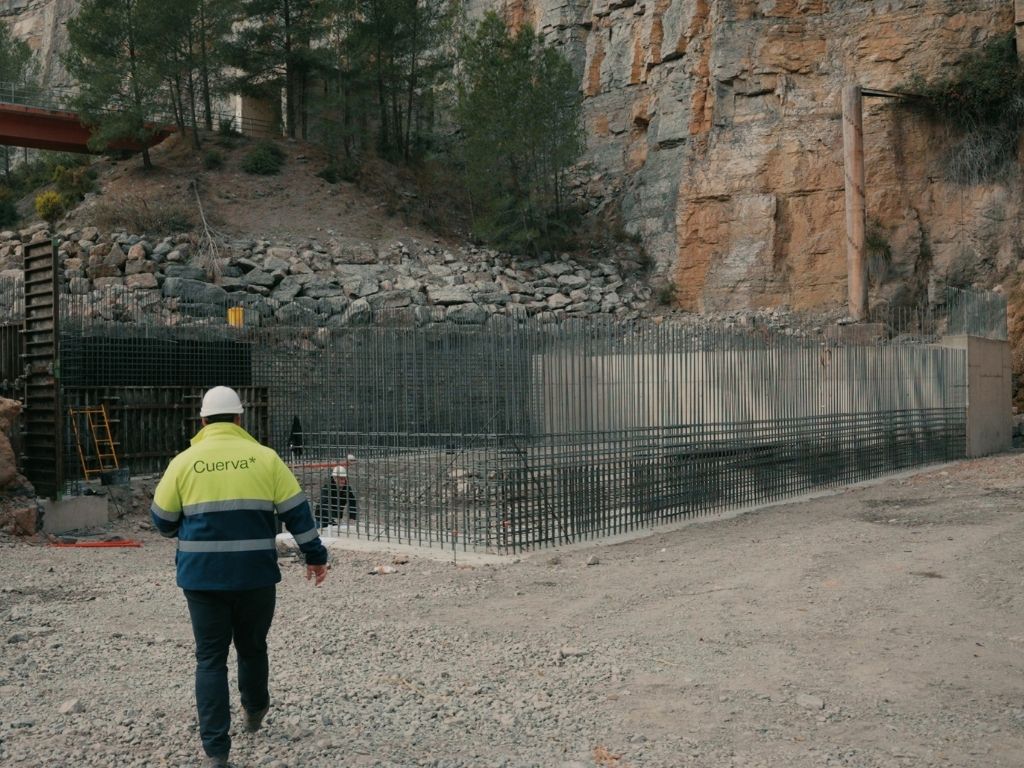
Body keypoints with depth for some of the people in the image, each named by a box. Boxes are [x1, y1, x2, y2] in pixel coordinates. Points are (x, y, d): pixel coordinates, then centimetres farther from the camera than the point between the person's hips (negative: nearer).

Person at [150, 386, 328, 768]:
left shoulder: (184, 462, 0)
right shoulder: (264, 458, 0)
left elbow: (163, 521, 8)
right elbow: (297, 511, 2)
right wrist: (315, 555, 12)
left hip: (202, 575, 0)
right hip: (255, 574, 1)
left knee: (210, 658, 6)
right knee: (252, 647, 22)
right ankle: (254, 712, 43)